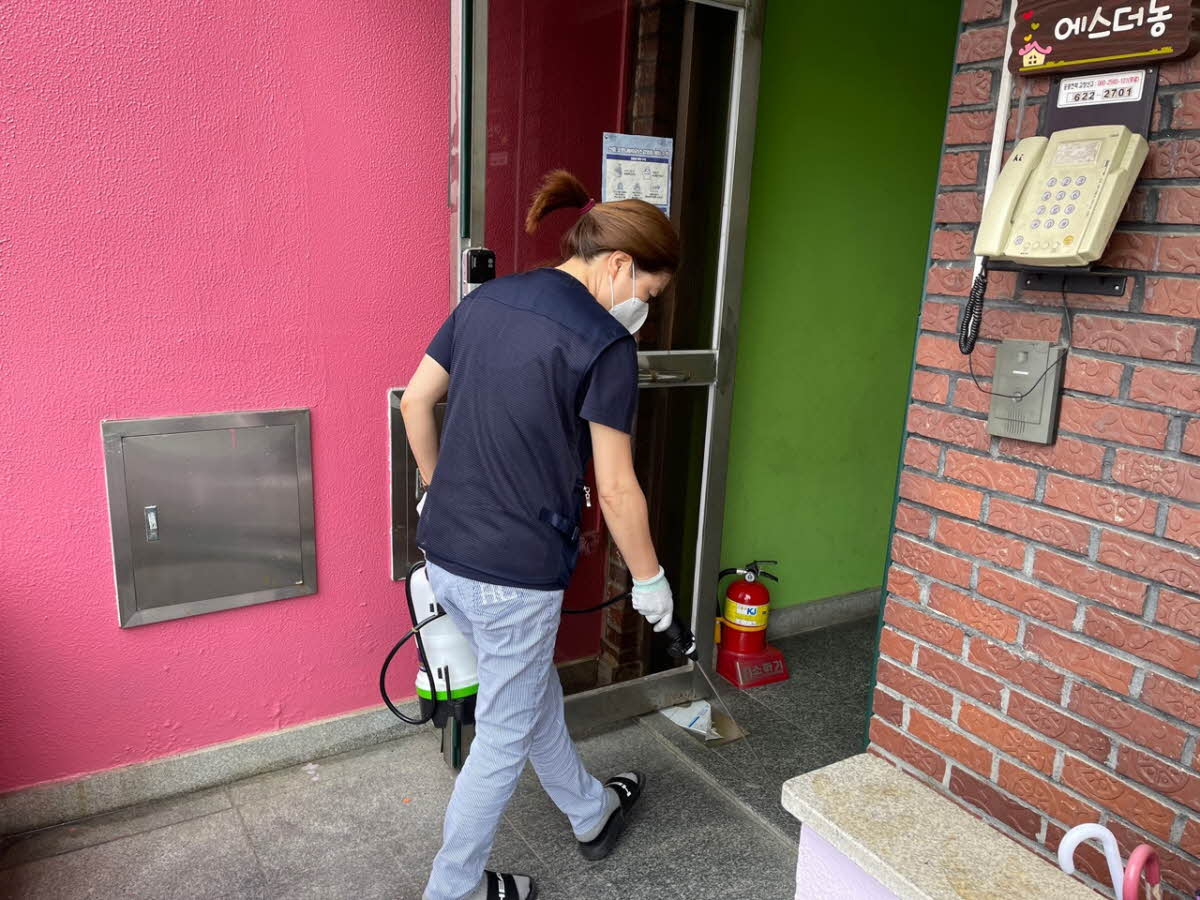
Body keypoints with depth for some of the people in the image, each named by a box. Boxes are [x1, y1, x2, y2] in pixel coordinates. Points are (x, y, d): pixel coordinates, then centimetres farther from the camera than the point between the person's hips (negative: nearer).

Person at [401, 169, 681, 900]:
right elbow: (615, 489, -12)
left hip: (444, 552, 8)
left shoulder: (485, 300, 5)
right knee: (506, 733, 14)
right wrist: (650, 579, 2)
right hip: (515, 572, -8)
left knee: (533, 693, 26)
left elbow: (415, 403, 10)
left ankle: (592, 813, 50)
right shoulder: (605, 345, -16)